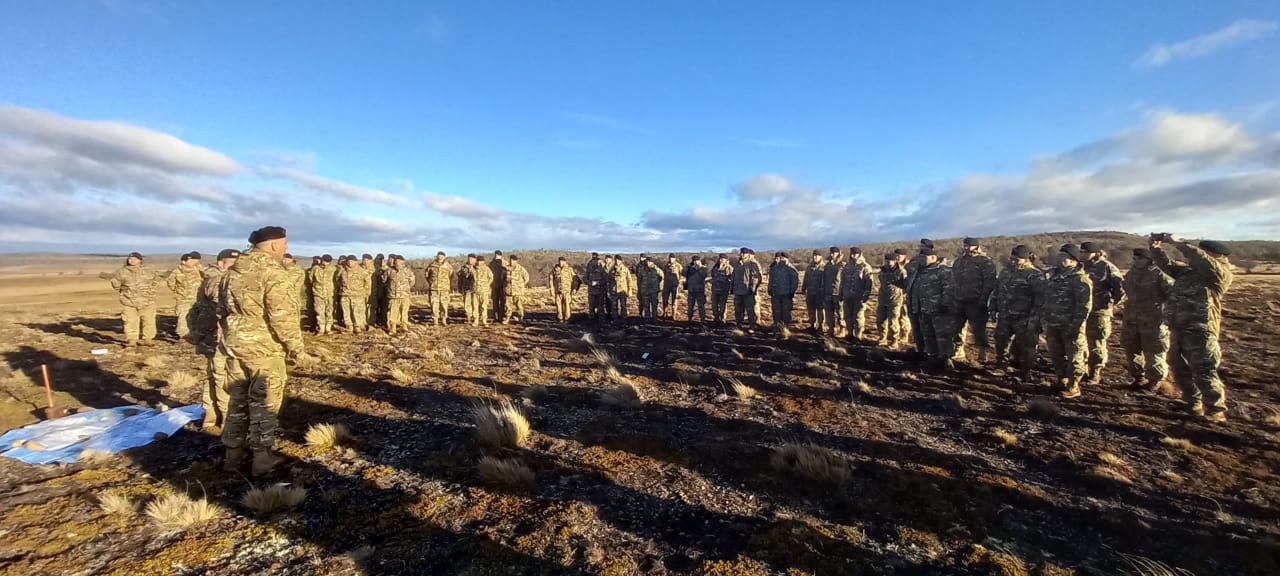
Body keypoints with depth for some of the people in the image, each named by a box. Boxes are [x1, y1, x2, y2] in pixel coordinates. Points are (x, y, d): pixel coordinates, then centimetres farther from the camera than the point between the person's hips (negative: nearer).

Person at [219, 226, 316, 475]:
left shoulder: (233, 269, 9)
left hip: (234, 343, 8)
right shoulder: (272, 271, -17)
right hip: (263, 346, -8)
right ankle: (262, 458, 13)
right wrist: (297, 350, -17)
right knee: (264, 402, 4)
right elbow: (282, 317, -22)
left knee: (238, 399, 18)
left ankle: (233, 454, 28)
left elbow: (224, 306, 17)